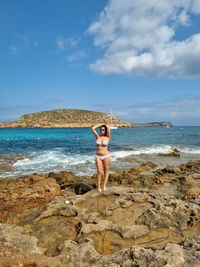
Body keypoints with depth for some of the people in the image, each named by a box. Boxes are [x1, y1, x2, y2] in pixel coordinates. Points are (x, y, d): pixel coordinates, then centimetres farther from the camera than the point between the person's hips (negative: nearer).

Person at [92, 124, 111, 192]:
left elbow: (108, 129, -14)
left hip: (106, 156, -1)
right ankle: (98, 187, 4)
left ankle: (104, 186, 17)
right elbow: (93, 128, -4)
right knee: (99, 172, -4)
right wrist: (101, 124, 6)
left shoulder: (107, 137, -1)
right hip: (98, 156, 1)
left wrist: (105, 125, 7)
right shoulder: (98, 137, 4)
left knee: (106, 171, 7)